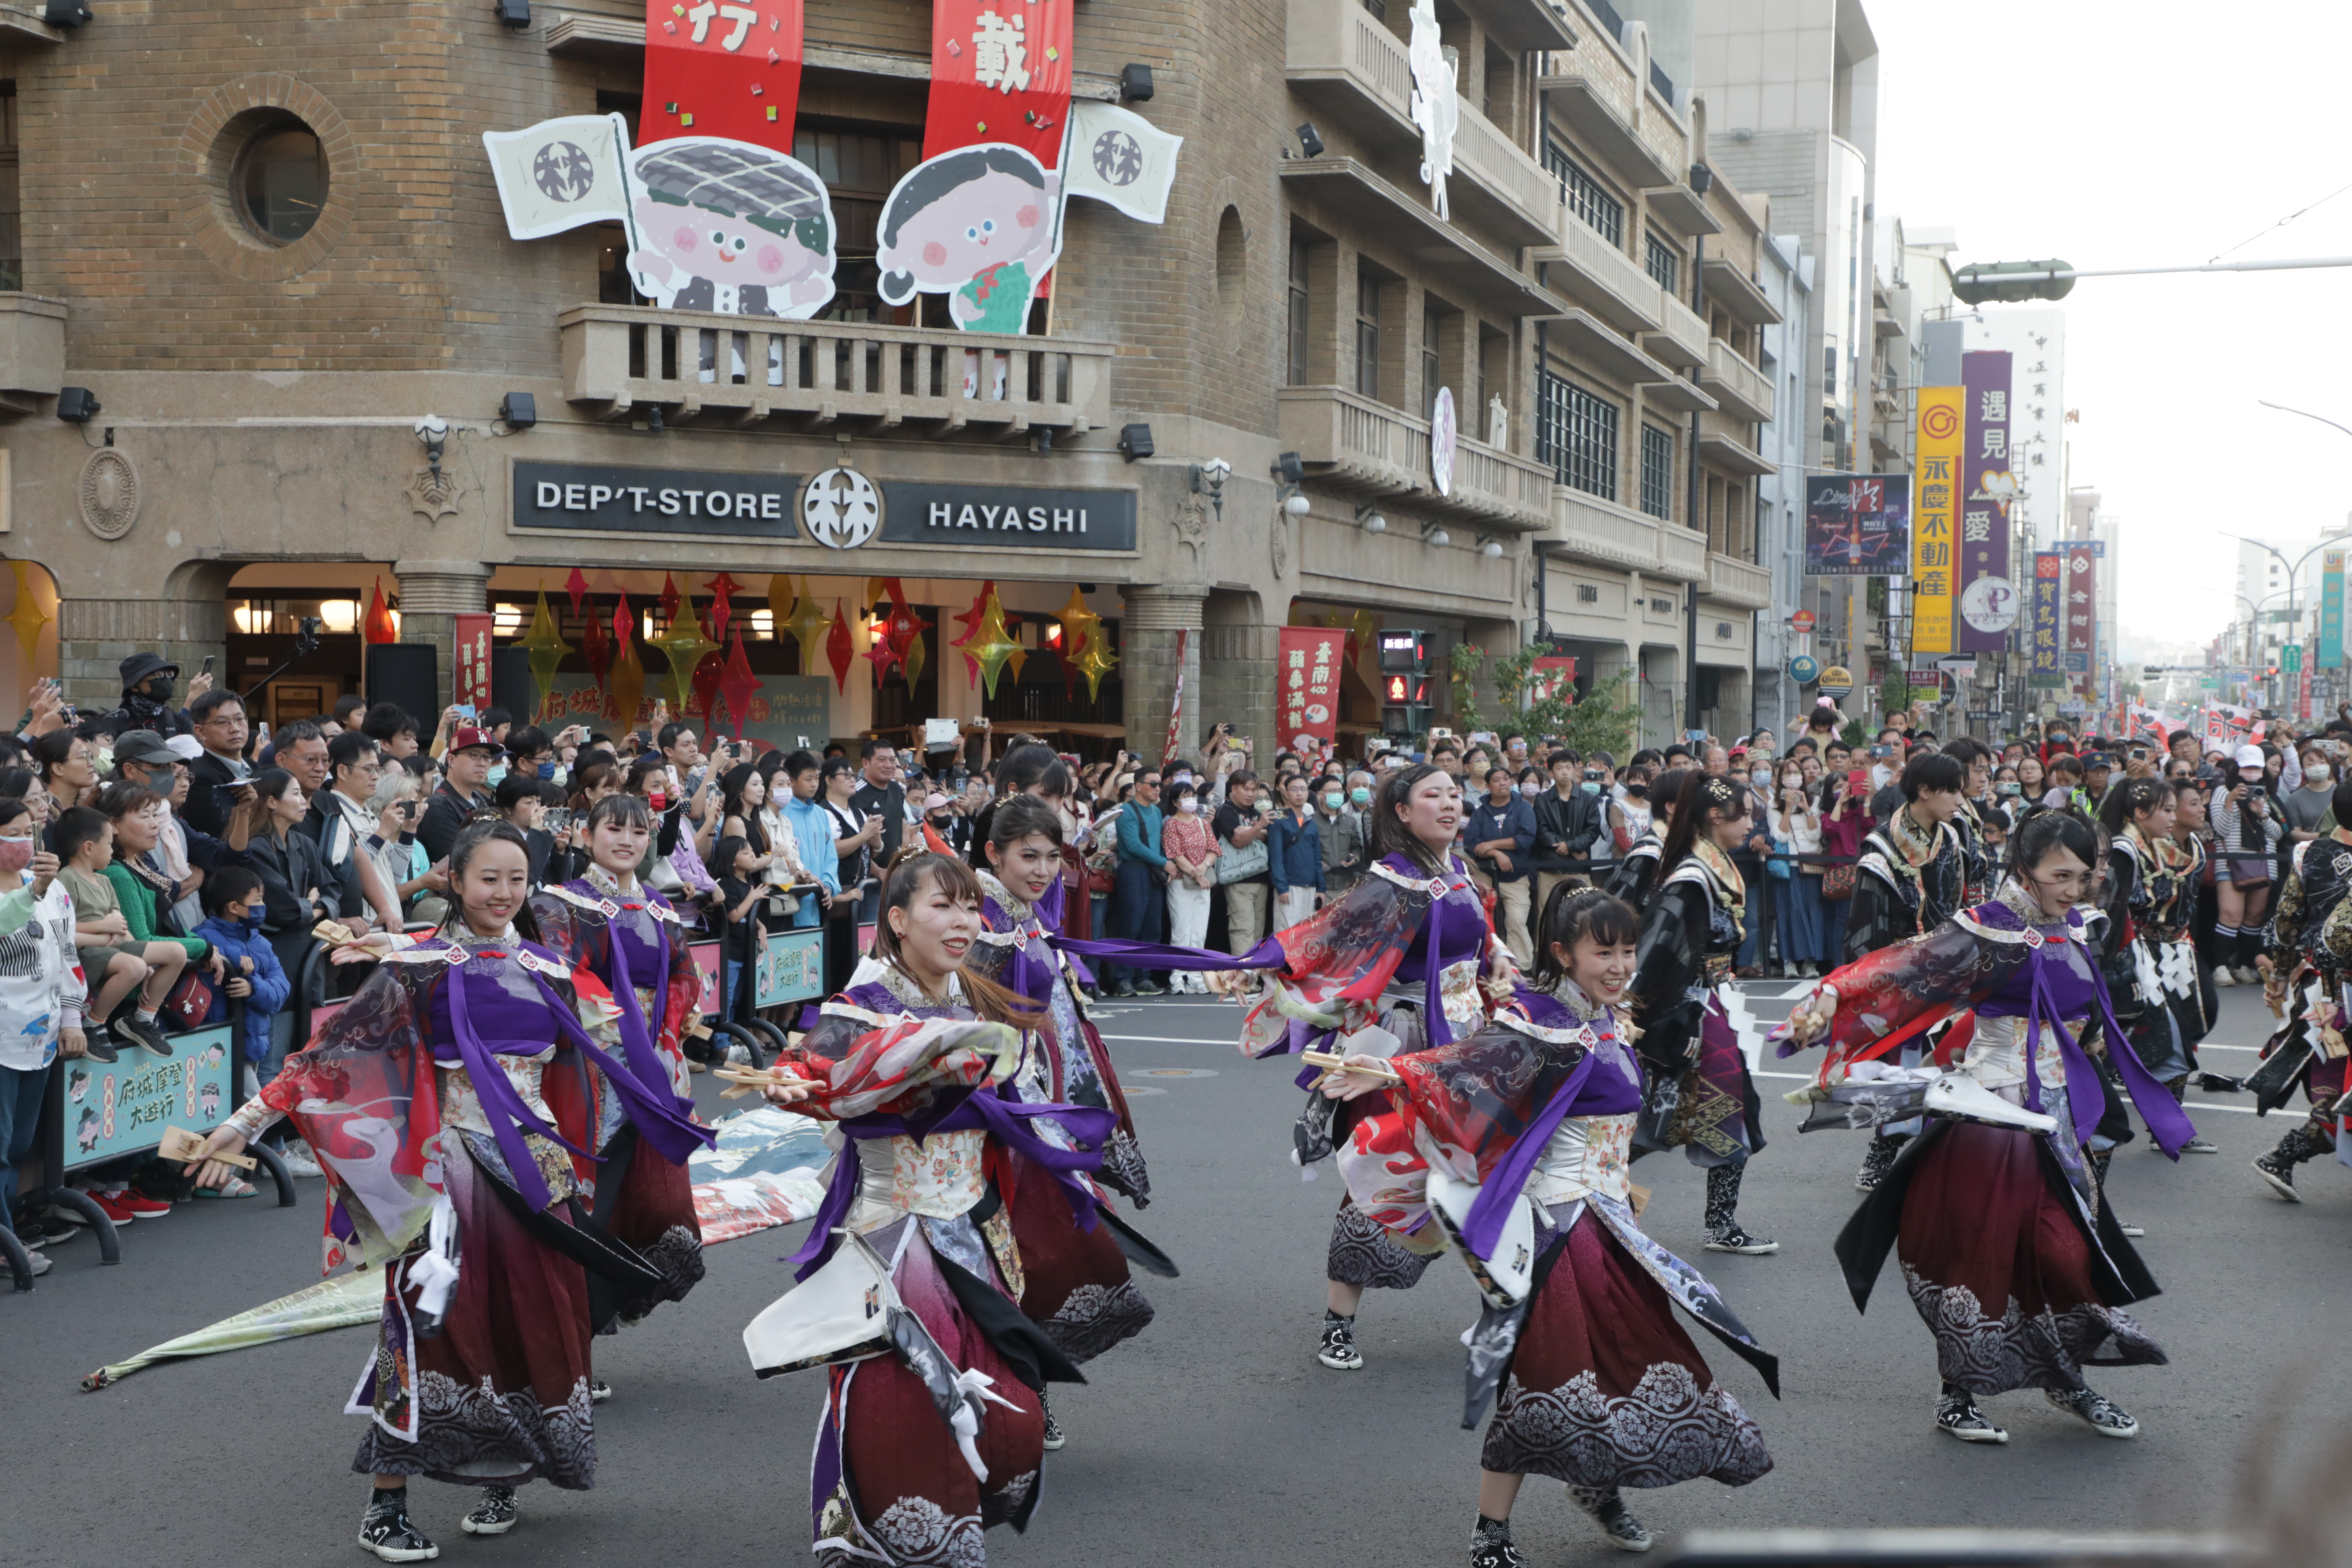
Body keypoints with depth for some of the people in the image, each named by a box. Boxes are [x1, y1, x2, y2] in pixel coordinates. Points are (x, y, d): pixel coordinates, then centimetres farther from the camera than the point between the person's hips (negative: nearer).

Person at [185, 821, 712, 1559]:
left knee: (536, 1318, 3)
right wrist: (246, 1122, -12)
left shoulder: (549, 970, 11)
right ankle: (386, 1505, -3)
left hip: (534, 1161, 5)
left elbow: (594, 1060, 22)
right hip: (449, 1164, -5)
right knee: (433, 1321, -11)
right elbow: (337, 1048, -7)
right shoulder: (421, 965, -3)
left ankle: (502, 1479, 20)